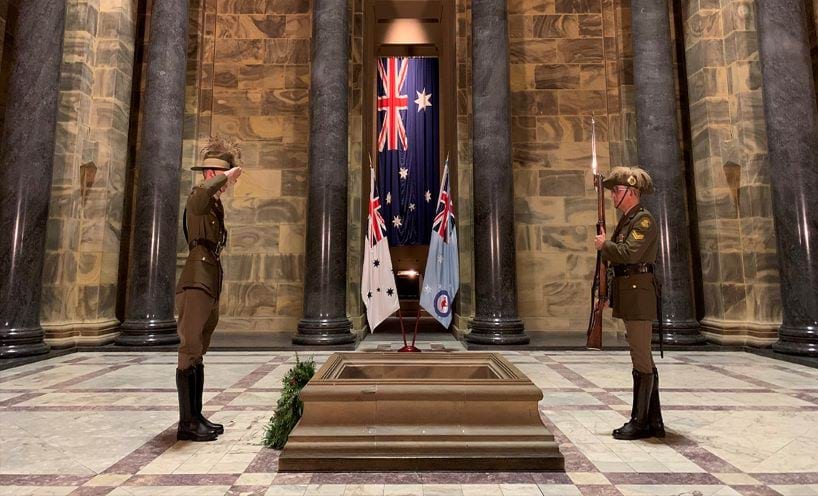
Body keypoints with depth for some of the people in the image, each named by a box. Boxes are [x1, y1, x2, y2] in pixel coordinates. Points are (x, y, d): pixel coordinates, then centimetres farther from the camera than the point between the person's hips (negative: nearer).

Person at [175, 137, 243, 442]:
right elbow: (202, 193, -34)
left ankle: (196, 417, 20)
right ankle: (186, 423, -2)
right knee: (190, 352, -7)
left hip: (210, 285, 10)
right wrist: (226, 176, -20)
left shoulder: (216, 205, 21)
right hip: (195, 284, -9)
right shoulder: (197, 199, -6)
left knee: (198, 353, 12)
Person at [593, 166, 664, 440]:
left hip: (639, 292, -10)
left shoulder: (644, 220, -10)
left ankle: (640, 421, 6)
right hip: (627, 294, 10)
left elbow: (629, 253, -24)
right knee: (643, 358, 14)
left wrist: (604, 244, -9)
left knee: (641, 359, -3)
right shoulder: (625, 220, 18)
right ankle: (653, 421, 24)